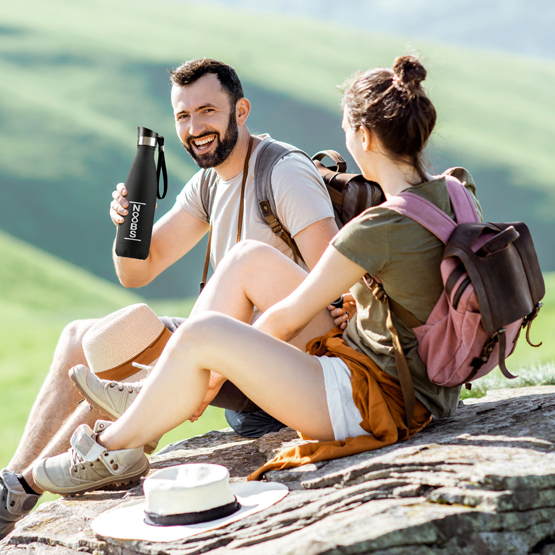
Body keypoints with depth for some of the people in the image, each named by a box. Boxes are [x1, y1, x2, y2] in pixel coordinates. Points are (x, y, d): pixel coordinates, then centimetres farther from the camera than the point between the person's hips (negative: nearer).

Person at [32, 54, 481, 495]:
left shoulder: (378, 230, -25)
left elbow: (287, 319, -14)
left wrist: (224, 361, 4)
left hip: (376, 403, -9)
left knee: (203, 333, -16)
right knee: (250, 258, 8)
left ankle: (113, 449, 7)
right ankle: (153, 391, 15)